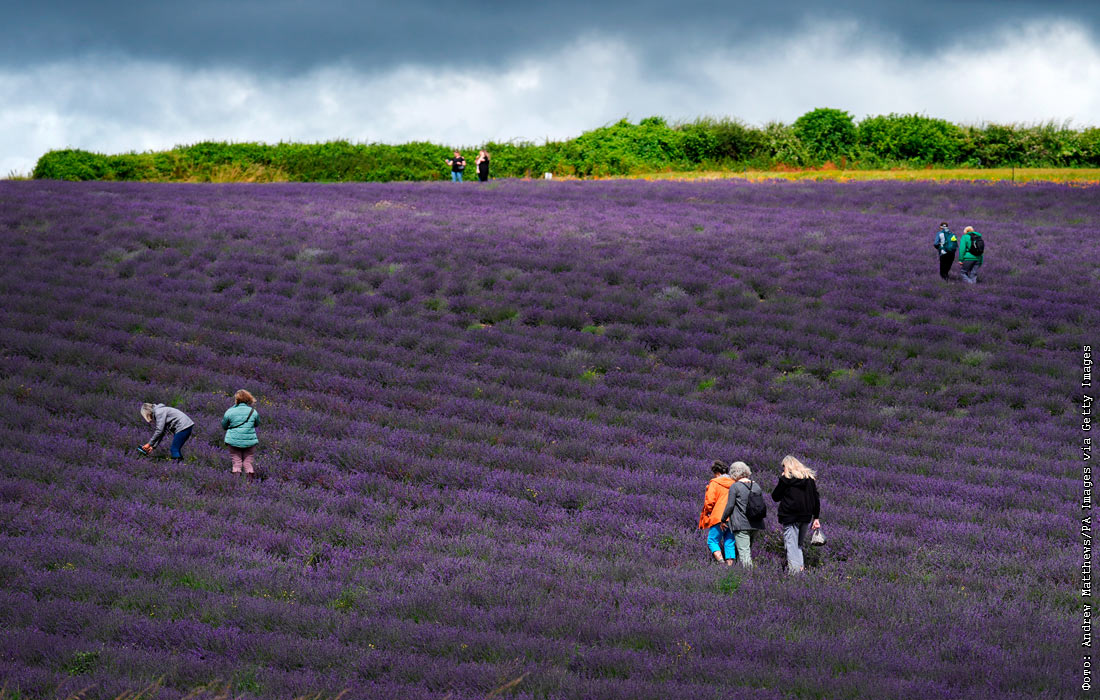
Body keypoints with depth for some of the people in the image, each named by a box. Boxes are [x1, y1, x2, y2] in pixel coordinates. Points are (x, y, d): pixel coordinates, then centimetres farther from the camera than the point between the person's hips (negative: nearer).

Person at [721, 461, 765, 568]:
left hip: (741, 524, -6)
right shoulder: (756, 486, 11)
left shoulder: (735, 486, -7)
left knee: (743, 551, -8)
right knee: (749, 550, 16)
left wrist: (723, 519, 4)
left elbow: (730, 505, -7)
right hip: (755, 525, 6)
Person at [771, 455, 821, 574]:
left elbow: (775, 497, 1)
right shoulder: (809, 478, 8)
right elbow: (816, 499, 10)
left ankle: (795, 570, -16)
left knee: (791, 545, -4)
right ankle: (801, 566, 8)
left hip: (790, 517, -5)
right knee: (799, 545, 17)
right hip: (806, 517, 5)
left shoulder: (786, 479, -6)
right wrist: (816, 517, 15)